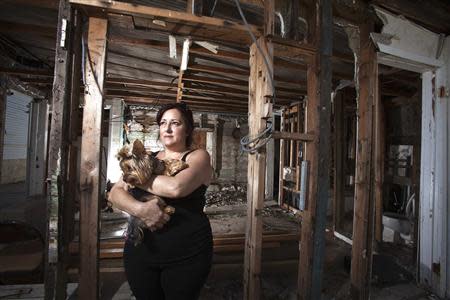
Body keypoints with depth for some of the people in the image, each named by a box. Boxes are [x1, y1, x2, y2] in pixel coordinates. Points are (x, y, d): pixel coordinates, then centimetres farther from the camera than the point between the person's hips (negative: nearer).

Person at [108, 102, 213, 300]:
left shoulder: (198, 156, -6)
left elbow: (176, 187, -25)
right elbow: (114, 193, 1)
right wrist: (139, 208, -20)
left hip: (187, 253, -3)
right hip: (141, 249, 4)